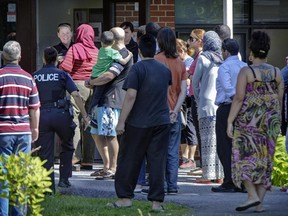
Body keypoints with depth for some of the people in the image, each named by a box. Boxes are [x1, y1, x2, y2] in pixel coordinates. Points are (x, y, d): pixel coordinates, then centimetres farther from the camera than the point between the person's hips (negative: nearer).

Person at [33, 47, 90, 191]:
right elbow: (75, 95, -8)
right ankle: (64, 178, 12)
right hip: (60, 114, -1)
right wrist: (85, 116, -4)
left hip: (42, 115, 1)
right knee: (67, 146, 21)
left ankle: (49, 188, 3)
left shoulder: (35, 77, 8)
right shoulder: (62, 75, 3)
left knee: (45, 153, 5)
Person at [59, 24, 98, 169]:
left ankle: (75, 155, -14)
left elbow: (64, 68, -11)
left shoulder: (75, 48, -2)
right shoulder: (96, 51, 8)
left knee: (74, 120, -4)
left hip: (77, 84, -4)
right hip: (94, 87, 4)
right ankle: (88, 159, 7)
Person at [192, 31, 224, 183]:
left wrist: (198, 100, 16)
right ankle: (219, 174, 8)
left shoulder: (203, 58, -3)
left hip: (207, 104, -4)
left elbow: (195, 82, 3)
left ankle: (208, 175, -6)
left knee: (208, 140, -4)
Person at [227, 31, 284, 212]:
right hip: (270, 122, 4)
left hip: (248, 121, -4)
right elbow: (279, 100, 8)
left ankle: (253, 195, -12)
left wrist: (230, 121, -9)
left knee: (245, 157, 4)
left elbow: (239, 98, -13)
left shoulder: (246, 72, -9)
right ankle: (260, 203, 5)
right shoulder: (277, 73, 5)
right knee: (264, 160, 7)